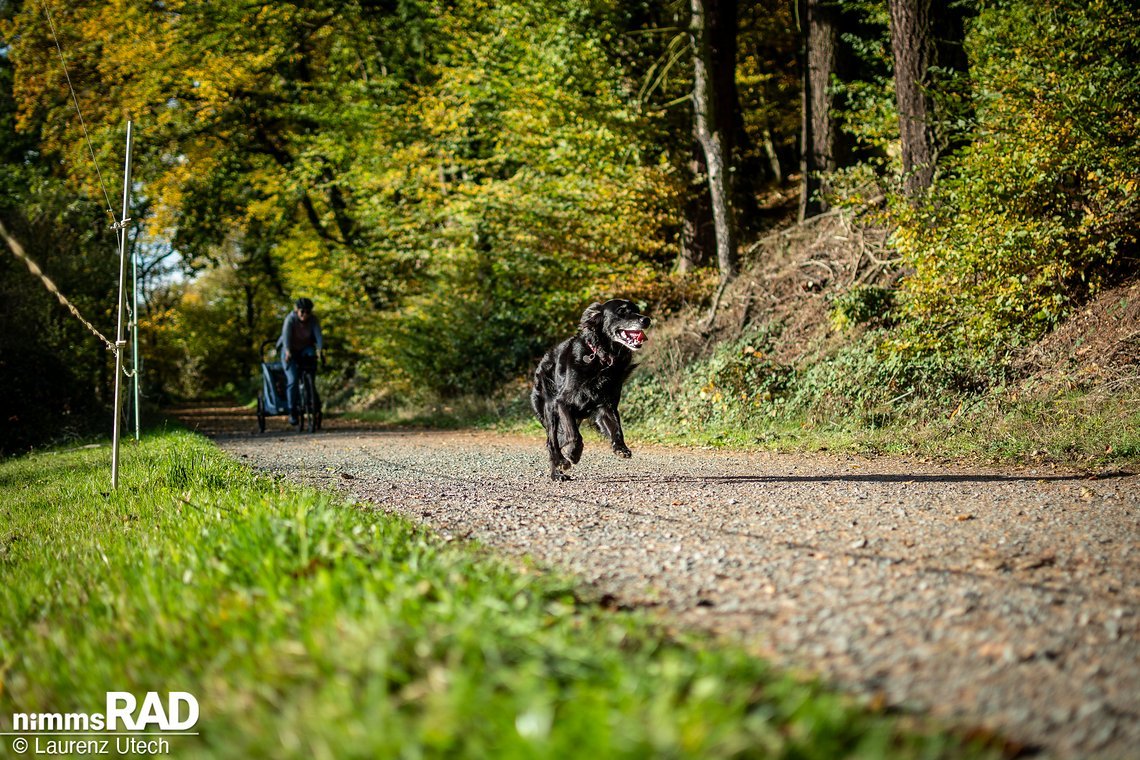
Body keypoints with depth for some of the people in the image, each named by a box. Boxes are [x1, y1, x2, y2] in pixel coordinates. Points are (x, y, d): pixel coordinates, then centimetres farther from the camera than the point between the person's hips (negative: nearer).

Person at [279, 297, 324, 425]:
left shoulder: (313, 320, -14)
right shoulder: (290, 319, -21)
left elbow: (318, 335, -27)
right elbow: (286, 335, -36)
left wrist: (319, 349, -46)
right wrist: (287, 351, -54)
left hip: (305, 348, 2)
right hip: (290, 350, -2)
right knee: (292, 379, -17)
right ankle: (292, 411, -7)